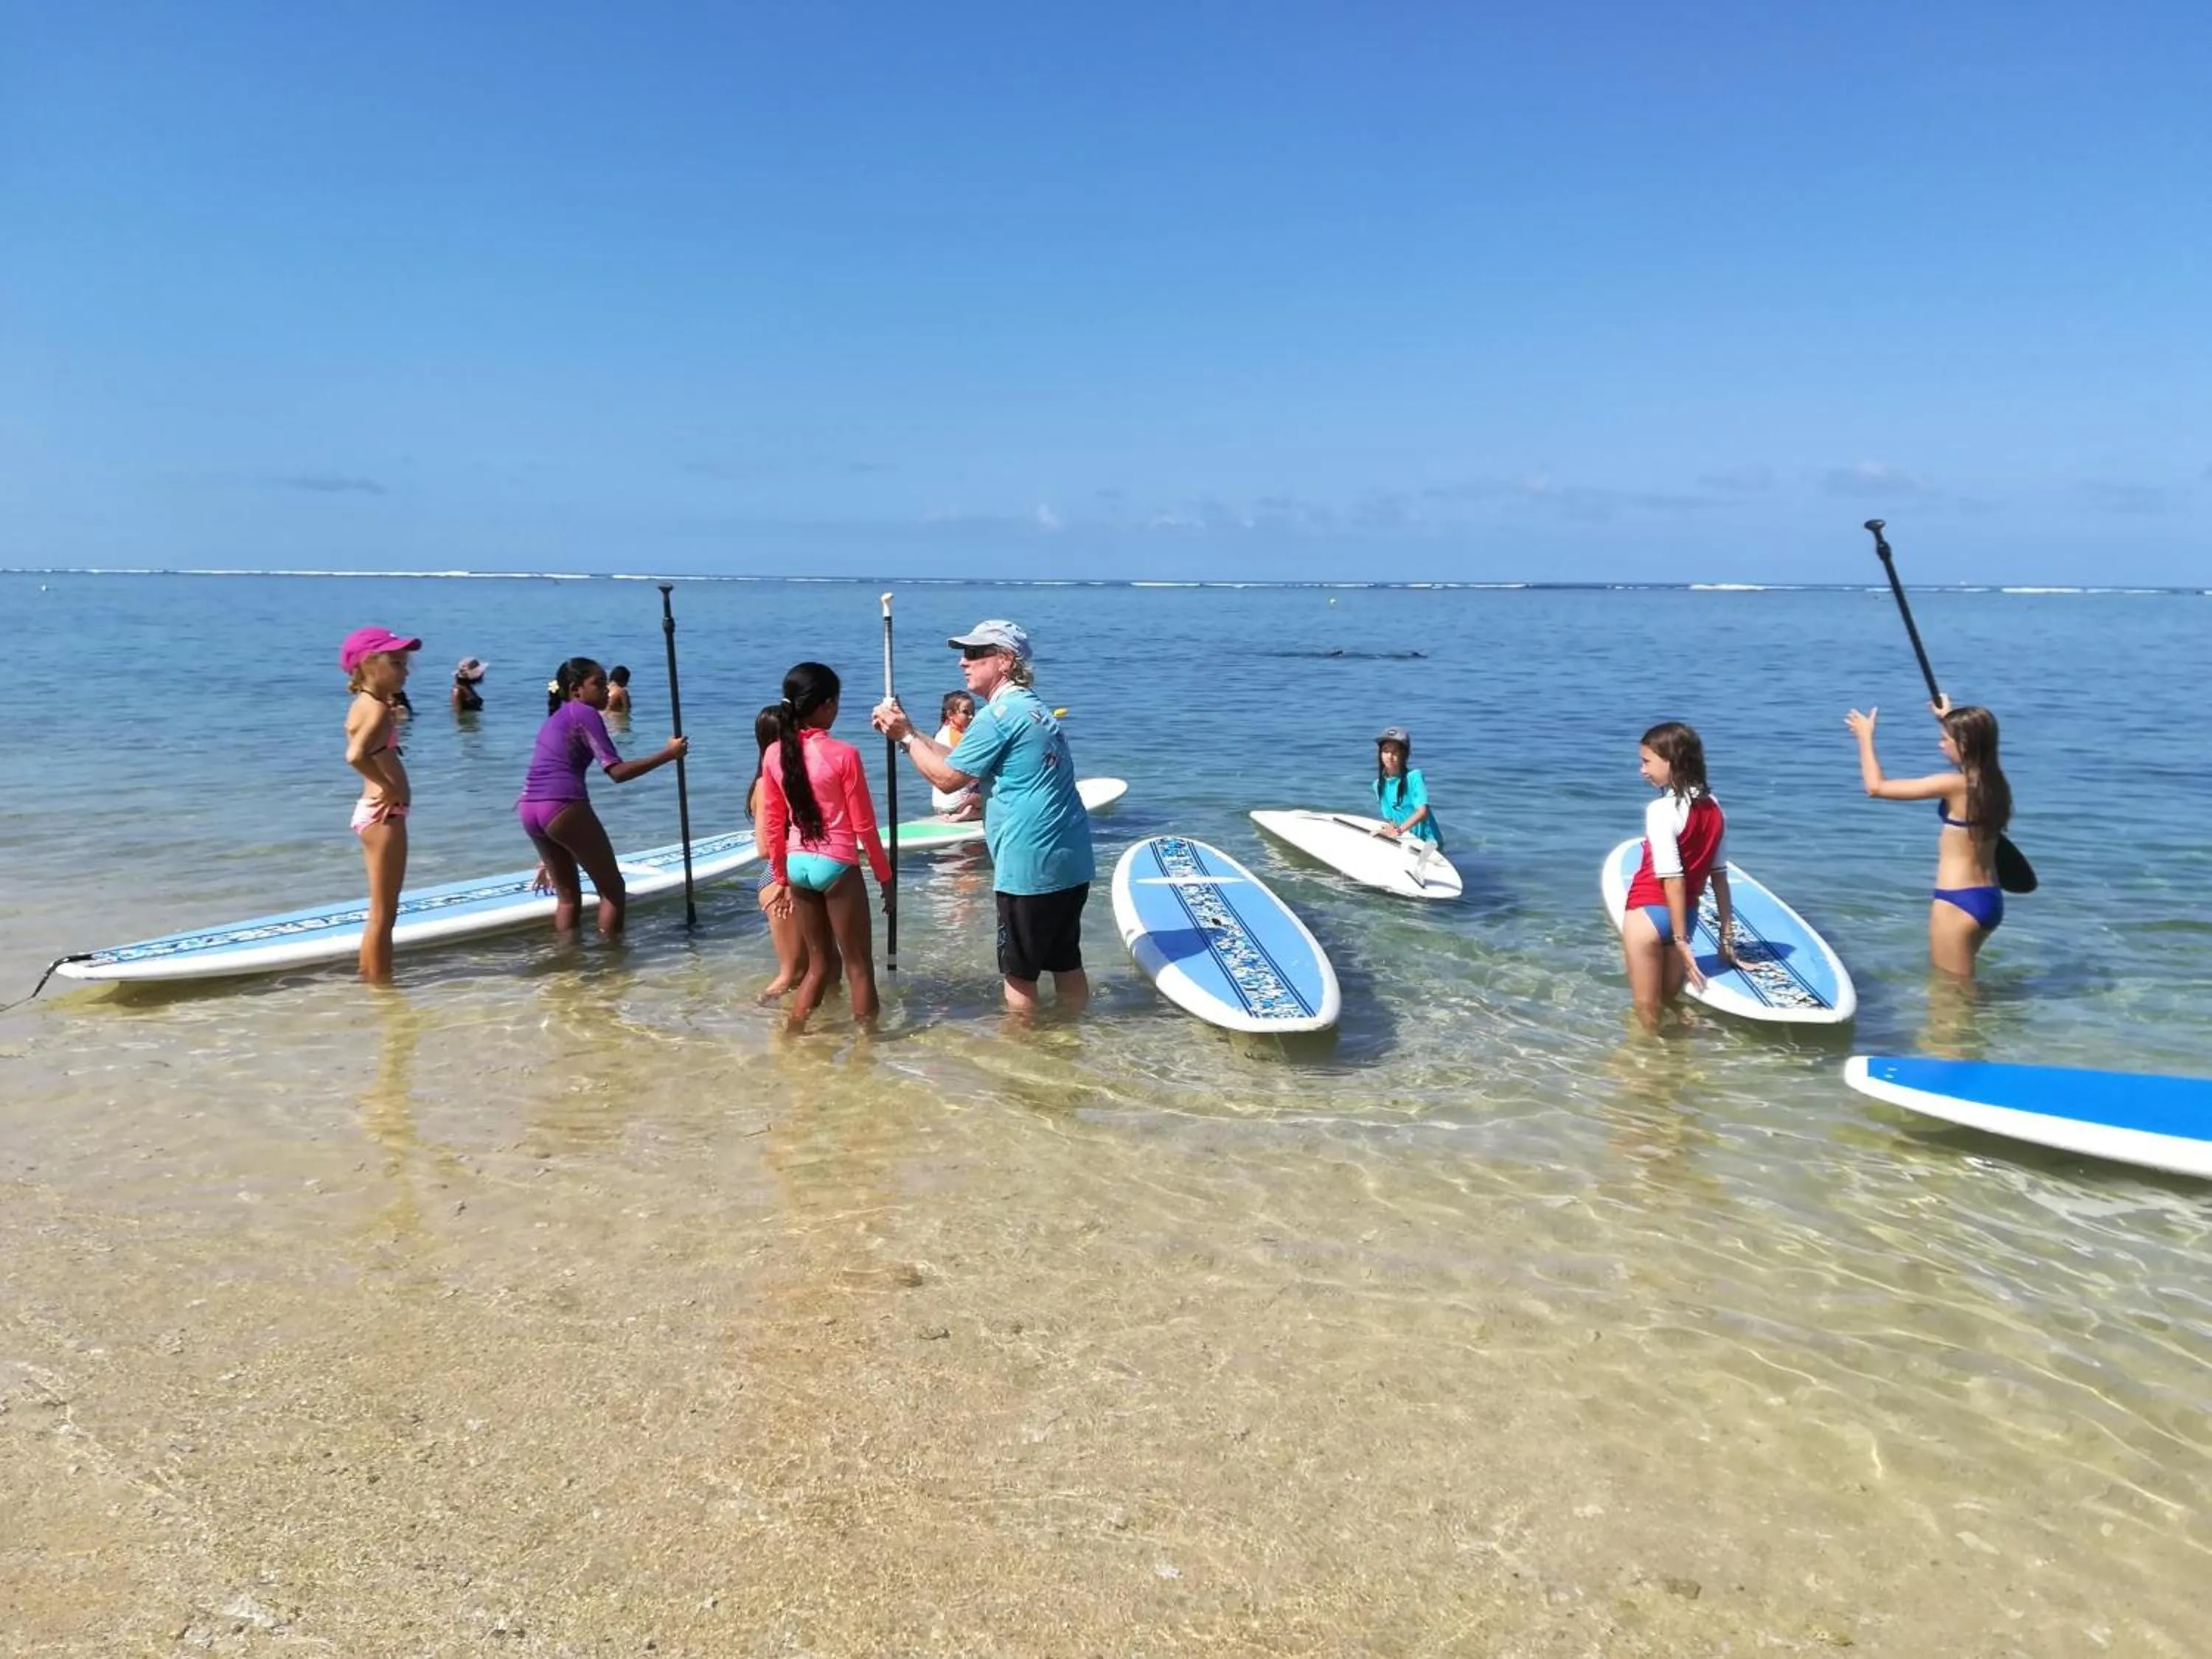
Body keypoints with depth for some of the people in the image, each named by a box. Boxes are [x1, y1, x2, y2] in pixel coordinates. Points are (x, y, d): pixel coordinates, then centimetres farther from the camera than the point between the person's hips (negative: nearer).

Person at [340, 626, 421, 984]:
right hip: (385, 813, -10)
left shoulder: (365, 704, 12)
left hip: (376, 810, 10)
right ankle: (381, 986, 3)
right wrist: (389, 787, -23)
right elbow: (356, 755, -34)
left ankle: (370, 980, 28)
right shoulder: (378, 709, -17)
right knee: (383, 913, -3)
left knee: (381, 911, 19)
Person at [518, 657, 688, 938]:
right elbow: (617, 771, -11)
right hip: (563, 807, -9)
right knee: (613, 890, 5)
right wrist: (667, 755, -8)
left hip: (529, 809, 9)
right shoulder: (584, 713, 0)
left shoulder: (555, 719, 26)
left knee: (568, 895, 19)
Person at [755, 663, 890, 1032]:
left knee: (820, 961, 19)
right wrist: (885, 877, 3)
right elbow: (864, 825, -8)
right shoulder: (843, 755, -14)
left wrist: (782, 880, 18)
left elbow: (773, 826, 7)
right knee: (859, 965, 7)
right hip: (836, 865, -6)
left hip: (798, 865, 6)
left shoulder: (774, 755, 1)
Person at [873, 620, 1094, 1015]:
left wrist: (906, 736, 2)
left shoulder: (998, 714, -13)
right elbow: (963, 764, 20)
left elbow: (947, 777, -9)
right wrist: (908, 731, 16)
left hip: (1031, 866, -9)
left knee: (1019, 970, 5)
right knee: (1066, 961, 18)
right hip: (1071, 861, 9)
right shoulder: (1032, 708, 18)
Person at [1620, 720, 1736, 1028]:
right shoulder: (1713, 808, 5)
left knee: (1647, 1011, 5)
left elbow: (1673, 879, -20)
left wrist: (1681, 941, -18)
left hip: (1649, 912, -7)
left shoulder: (1662, 810, -18)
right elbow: (1719, 874, 8)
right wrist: (1727, 933, 13)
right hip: (1688, 914, 7)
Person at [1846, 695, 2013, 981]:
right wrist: (1949, 720, 40)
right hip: (1990, 899, 9)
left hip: (1958, 902, -9)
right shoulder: (1993, 782, 5)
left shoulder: (1954, 785, -17)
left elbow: (1876, 786, -14)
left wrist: (1865, 737, -1)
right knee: (1960, 980, 25)